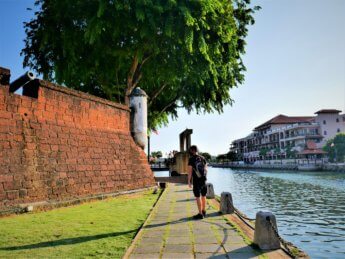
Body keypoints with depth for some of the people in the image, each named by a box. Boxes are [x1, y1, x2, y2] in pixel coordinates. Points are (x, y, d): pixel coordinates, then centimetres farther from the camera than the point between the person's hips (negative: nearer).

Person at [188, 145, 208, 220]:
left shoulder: (191, 159, -11)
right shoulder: (203, 158, 6)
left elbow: (190, 171, -13)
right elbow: (206, 169, 10)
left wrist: (189, 181, -7)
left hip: (196, 180, -6)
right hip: (203, 180, 6)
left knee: (198, 197, -1)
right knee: (203, 196, 16)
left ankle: (200, 214, 1)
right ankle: (203, 212, 28)